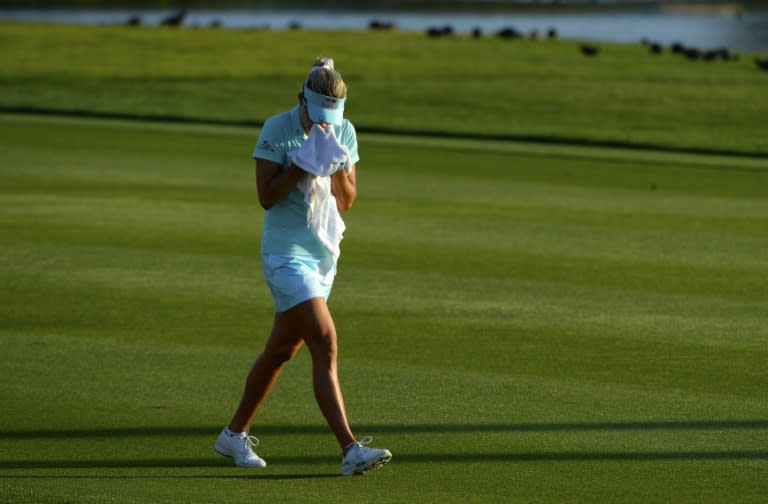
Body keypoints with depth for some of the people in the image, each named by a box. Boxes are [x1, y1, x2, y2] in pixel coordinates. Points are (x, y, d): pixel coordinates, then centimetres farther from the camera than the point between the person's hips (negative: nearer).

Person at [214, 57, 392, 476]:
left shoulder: (344, 132, 6)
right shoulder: (277, 129, -10)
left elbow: (346, 201, 6)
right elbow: (266, 197, -14)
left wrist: (338, 167, -12)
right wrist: (304, 162, -22)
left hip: (325, 253, 7)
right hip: (286, 252, -7)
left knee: (281, 350, 14)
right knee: (325, 344, -18)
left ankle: (234, 435, 28)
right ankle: (350, 450, -22)